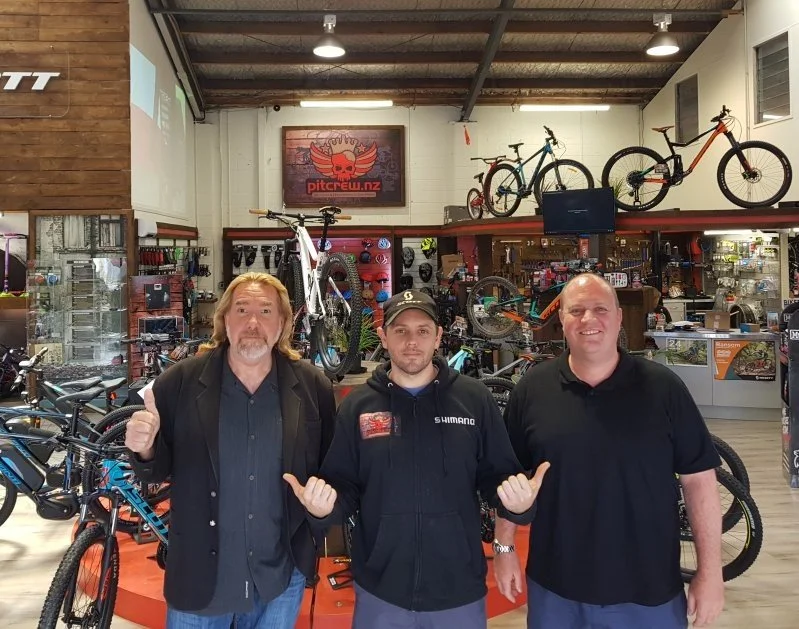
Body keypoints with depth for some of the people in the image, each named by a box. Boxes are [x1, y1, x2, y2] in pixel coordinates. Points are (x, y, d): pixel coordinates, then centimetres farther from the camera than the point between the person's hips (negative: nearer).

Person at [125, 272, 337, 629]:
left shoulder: (313, 387, -5)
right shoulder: (181, 382, -8)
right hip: (199, 575, 0)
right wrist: (146, 450, -21)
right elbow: (160, 469, -2)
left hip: (282, 576, 1)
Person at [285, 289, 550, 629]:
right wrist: (327, 503, -17)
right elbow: (345, 488, 3)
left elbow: (496, 478, 2)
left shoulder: (475, 399, -3)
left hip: (460, 589, 0)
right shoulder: (357, 406, -1)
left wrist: (518, 502, -18)